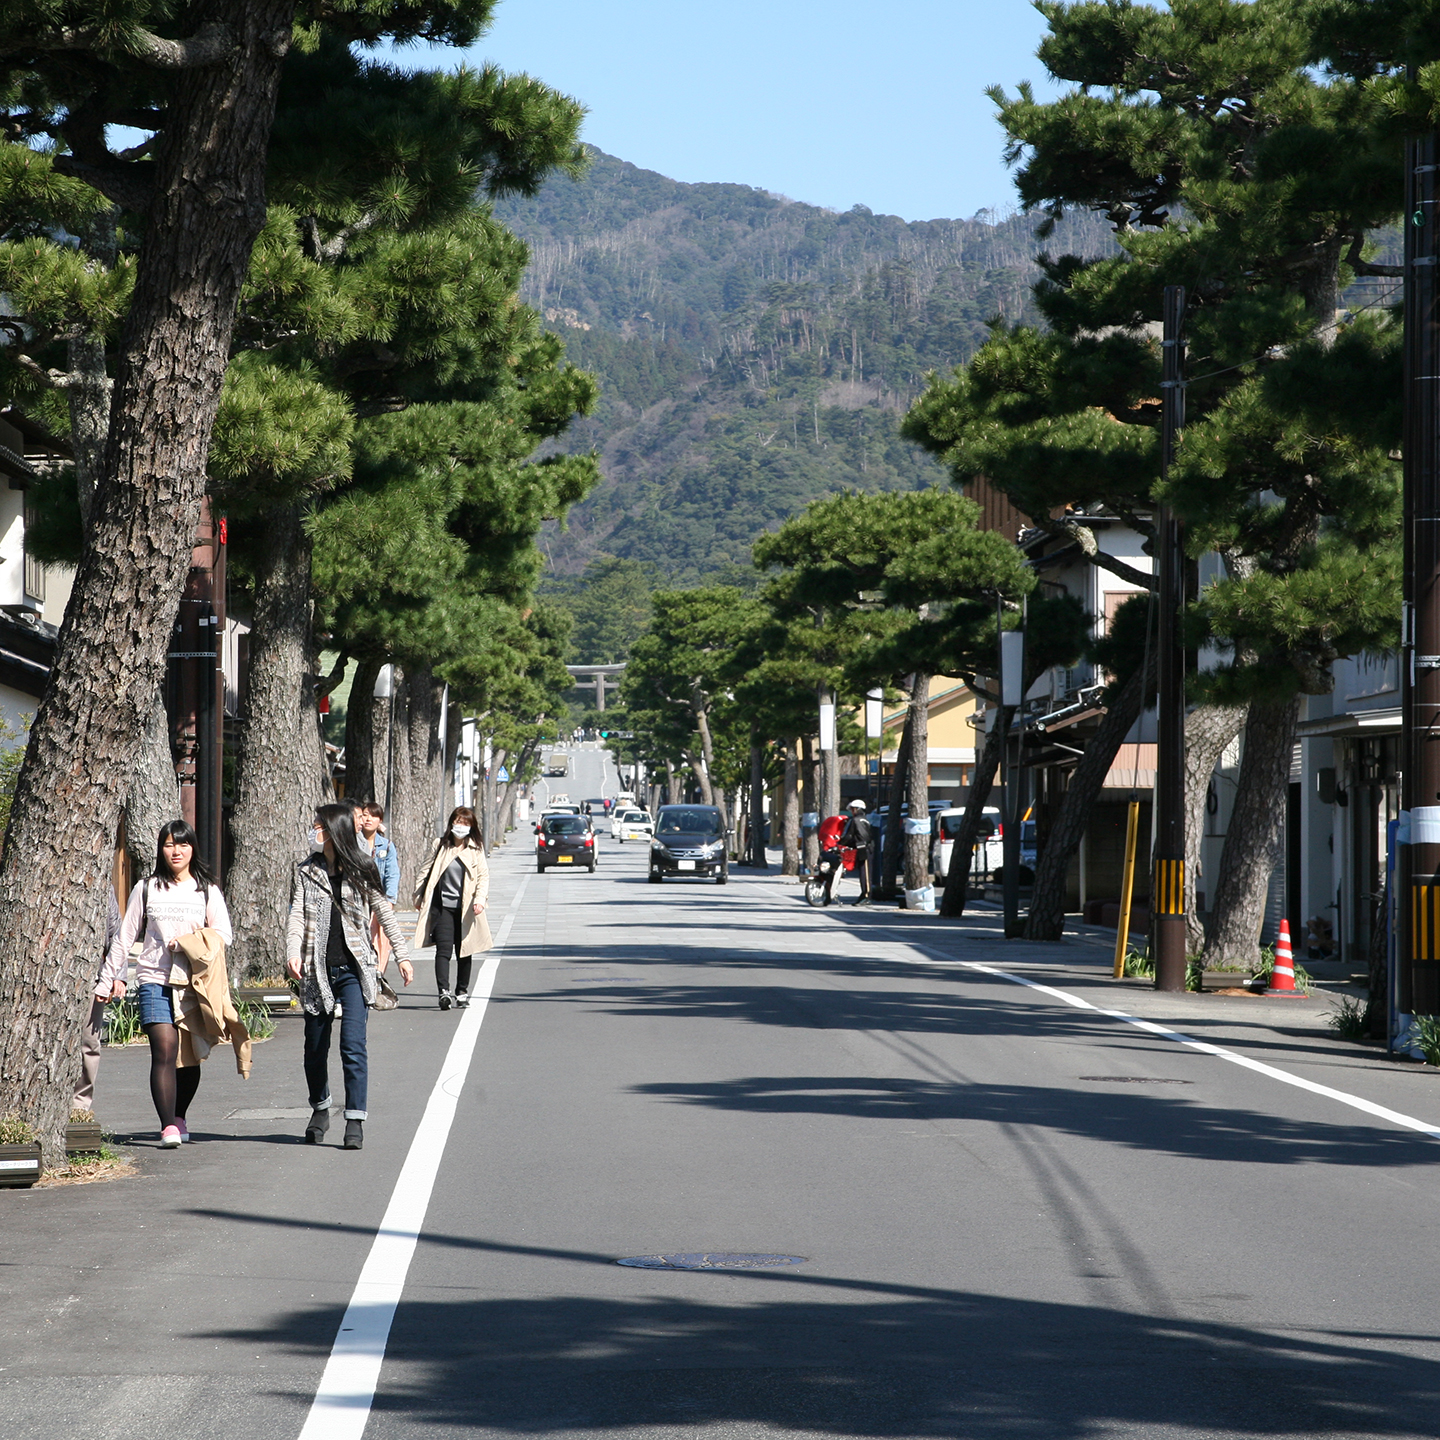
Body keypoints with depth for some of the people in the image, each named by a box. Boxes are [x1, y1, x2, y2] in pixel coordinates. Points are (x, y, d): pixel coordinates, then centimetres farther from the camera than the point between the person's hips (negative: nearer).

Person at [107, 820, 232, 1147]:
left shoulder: (207, 891, 10)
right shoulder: (147, 889, 10)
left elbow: (224, 935, 4)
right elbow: (125, 937, 15)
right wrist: (109, 977, 12)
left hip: (196, 982, 1)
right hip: (155, 981, -1)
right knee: (165, 1049, -15)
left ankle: (179, 1118, 24)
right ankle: (168, 1126, -18)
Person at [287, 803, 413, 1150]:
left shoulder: (362, 869, 3)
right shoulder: (306, 871, 7)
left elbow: (384, 912, 10)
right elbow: (297, 915, -3)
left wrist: (402, 955, 8)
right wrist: (292, 951, -20)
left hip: (353, 968, -2)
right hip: (317, 969, 2)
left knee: (353, 1044, -14)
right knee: (315, 1046, 10)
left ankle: (355, 1121, -12)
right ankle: (319, 1109, 32)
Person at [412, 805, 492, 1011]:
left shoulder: (476, 849, 5)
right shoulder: (440, 846, 6)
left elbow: (483, 875, 0)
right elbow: (427, 872, 13)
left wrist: (480, 898, -14)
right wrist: (419, 897, 11)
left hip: (466, 908, 1)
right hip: (443, 906, 0)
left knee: (464, 952, 8)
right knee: (444, 949, -13)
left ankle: (462, 992, 21)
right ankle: (444, 992, -20)